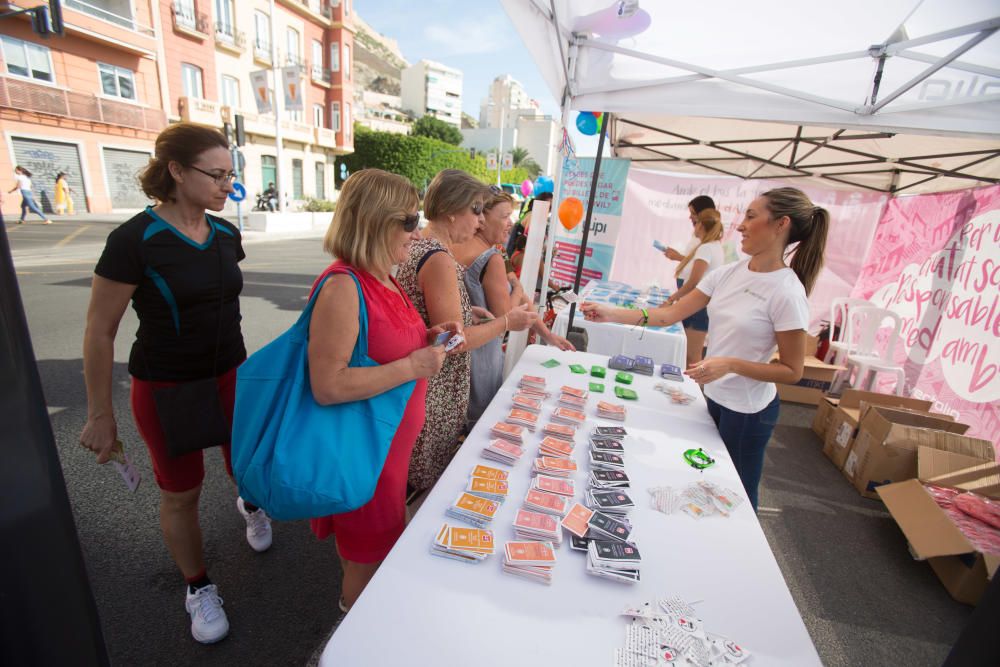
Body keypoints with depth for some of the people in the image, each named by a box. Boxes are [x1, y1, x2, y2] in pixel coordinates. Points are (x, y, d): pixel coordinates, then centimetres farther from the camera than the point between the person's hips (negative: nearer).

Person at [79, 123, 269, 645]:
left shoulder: (226, 235, -1)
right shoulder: (134, 240, -17)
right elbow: (99, 332, -11)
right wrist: (100, 415, -7)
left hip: (230, 376, 4)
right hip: (166, 388, -4)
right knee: (181, 495, 12)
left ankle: (250, 503, 51)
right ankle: (199, 588, 35)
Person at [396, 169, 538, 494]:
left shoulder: (418, 246, 7)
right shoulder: (439, 259, -23)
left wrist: (467, 311, 13)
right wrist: (506, 322, -11)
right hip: (435, 392, -10)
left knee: (412, 478, 23)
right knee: (434, 485, 10)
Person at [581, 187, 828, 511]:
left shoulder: (786, 293, -20)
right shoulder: (729, 273, -3)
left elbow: (792, 371, -14)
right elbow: (671, 314, -5)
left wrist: (730, 364, -27)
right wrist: (613, 314, -15)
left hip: (747, 410, -6)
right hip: (713, 396, 6)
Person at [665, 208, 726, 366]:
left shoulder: (706, 248, -14)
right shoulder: (716, 247, 16)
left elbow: (693, 282, -18)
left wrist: (671, 298, -9)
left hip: (697, 308, -10)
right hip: (701, 308, 10)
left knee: (692, 358, -3)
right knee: (693, 355, 13)